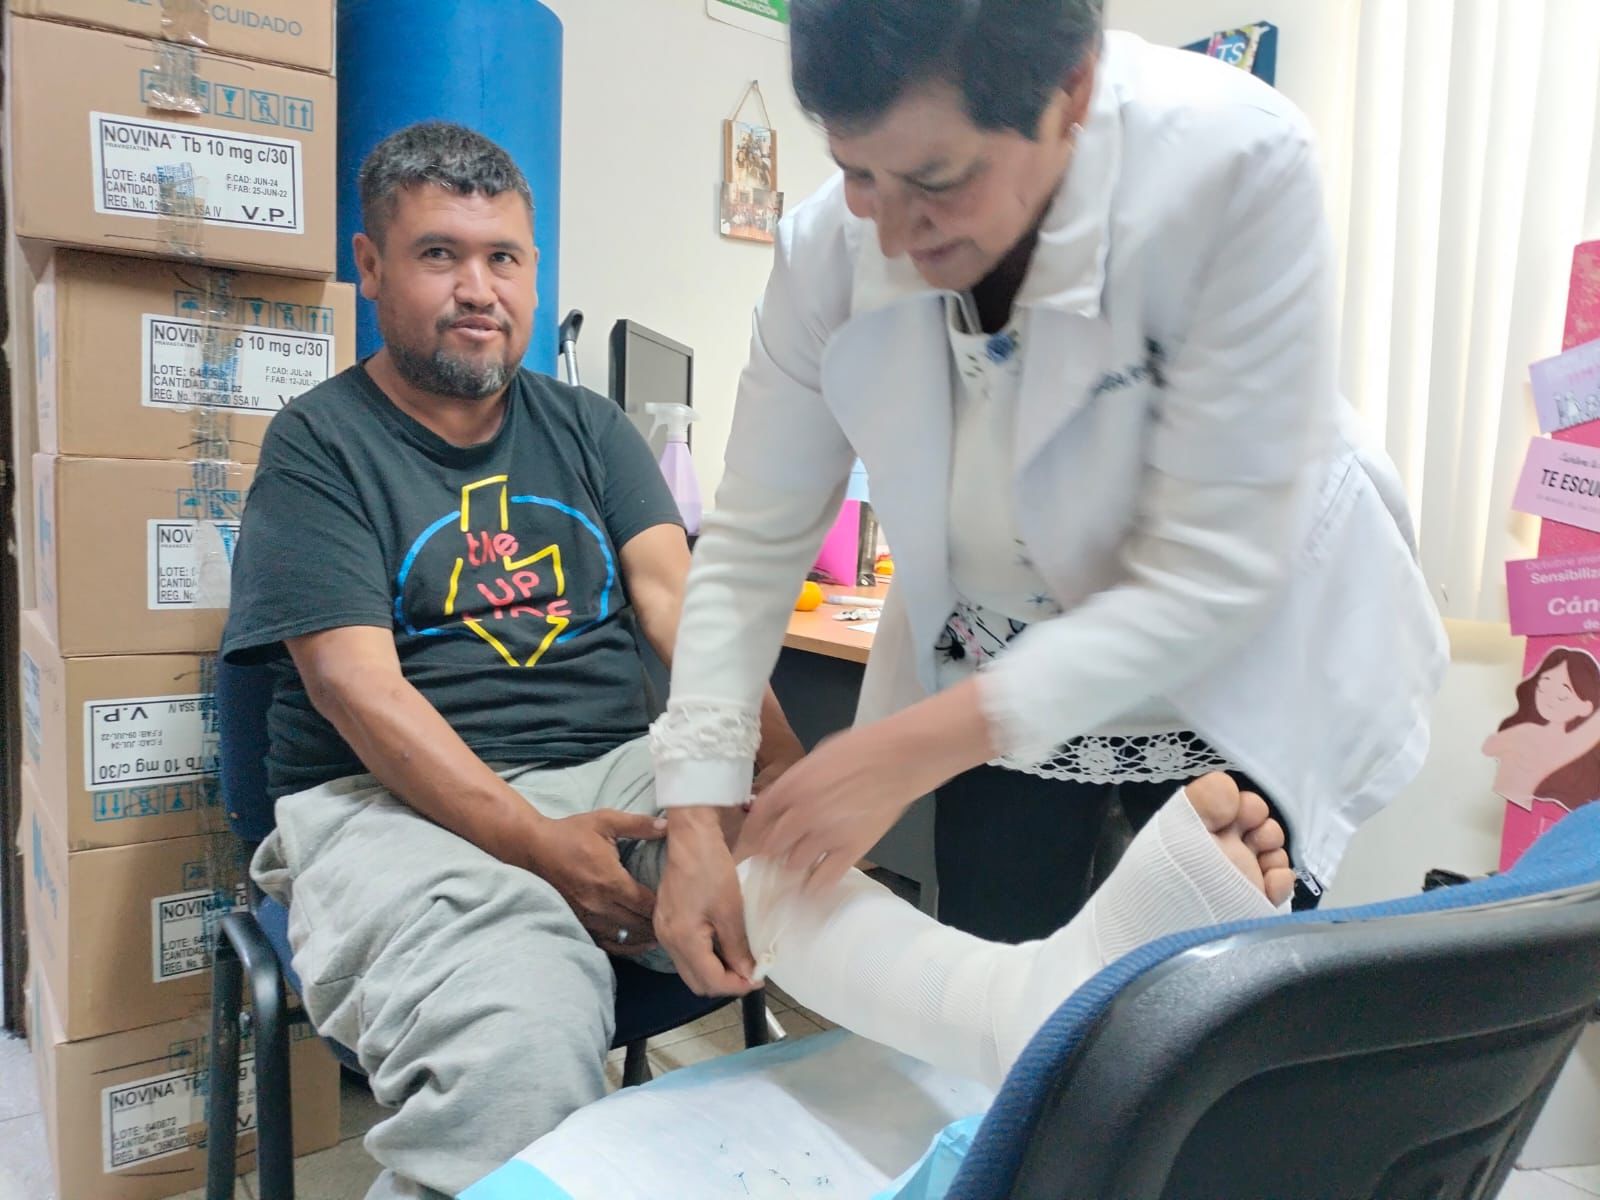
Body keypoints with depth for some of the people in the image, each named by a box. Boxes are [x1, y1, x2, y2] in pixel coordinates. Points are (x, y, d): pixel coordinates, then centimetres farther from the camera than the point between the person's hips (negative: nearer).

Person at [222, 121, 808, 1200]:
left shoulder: (589, 428, 16)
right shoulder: (321, 445, 4)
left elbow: (675, 597, 2)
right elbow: (358, 686, -7)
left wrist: (782, 766, -16)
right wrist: (540, 844, -20)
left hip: (620, 768, 5)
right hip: (403, 802, -4)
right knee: (519, 1056, -34)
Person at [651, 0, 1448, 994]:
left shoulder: (1240, 168, -30)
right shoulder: (830, 249, -19)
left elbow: (1211, 575, -29)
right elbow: (754, 542, -11)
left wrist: (917, 749, -34)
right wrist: (695, 815, -17)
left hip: (1233, 683, -2)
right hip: (993, 688, 3)